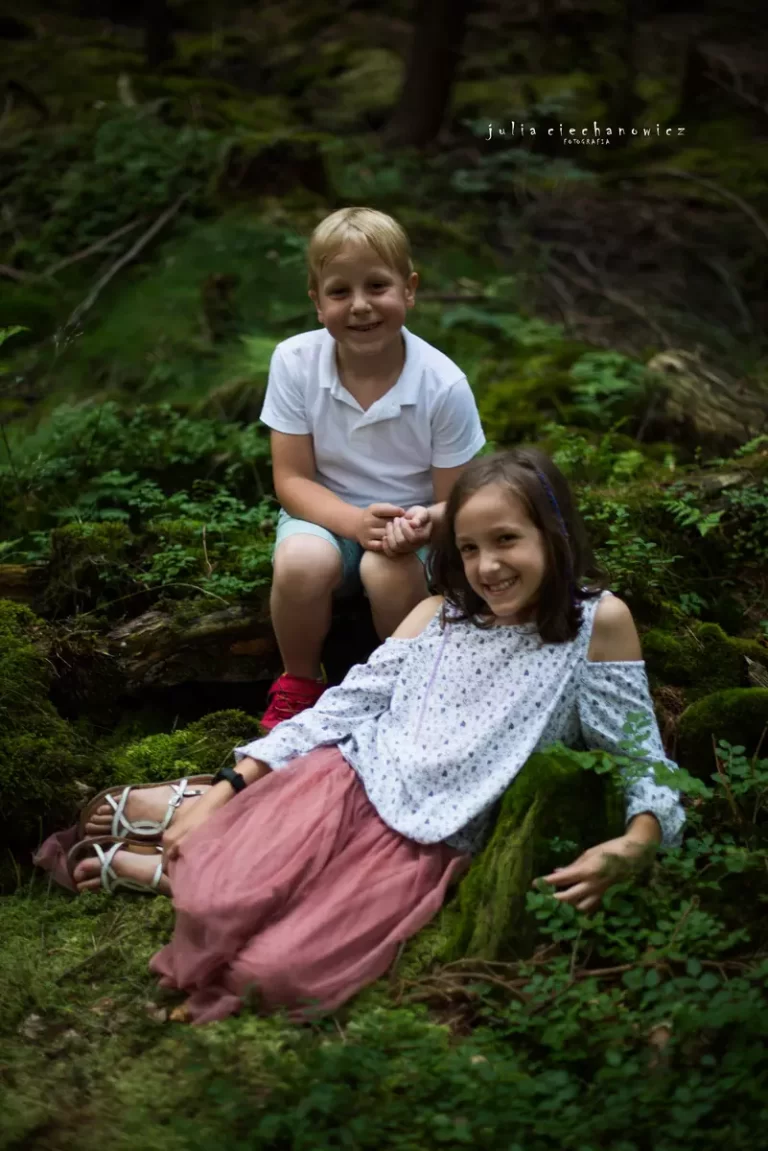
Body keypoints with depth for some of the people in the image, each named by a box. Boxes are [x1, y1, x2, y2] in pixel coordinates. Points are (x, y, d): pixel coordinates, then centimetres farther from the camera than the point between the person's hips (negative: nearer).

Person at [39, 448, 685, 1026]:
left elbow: (643, 762, 1)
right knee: (212, 906, -27)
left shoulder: (597, 624, 0)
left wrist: (636, 844, -22)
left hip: (426, 846, -2)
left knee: (274, 970, -25)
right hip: (344, 781, 2)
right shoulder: (438, 615, 11)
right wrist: (227, 790, 0)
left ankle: (167, 868, 3)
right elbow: (341, 708, 9)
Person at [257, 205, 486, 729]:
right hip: (329, 515, 1)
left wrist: (427, 521, -35)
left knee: (388, 568, -35)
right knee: (301, 560, -33)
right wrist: (356, 521, -30)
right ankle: (299, 682, -2)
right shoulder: (294, 362, -15)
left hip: (411, 527, -1)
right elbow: (292, 480, -11)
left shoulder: (444, 385, -19)